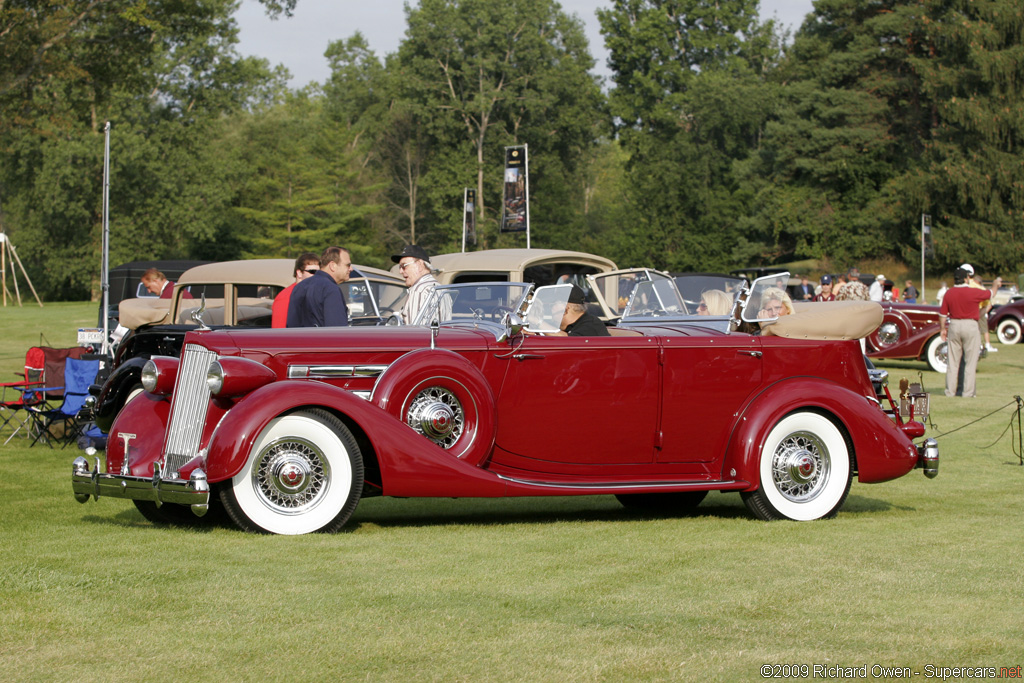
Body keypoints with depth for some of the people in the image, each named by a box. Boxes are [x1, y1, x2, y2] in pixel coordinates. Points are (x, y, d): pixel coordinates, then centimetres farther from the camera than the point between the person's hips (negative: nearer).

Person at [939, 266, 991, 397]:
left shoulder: (949, 294, 0)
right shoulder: (974, 292, -10)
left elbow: (942, 314, 4)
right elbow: (989, 294, 9)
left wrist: (942, 328, 19)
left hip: (954, 326, 4)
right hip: (971, 326, -4)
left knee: (952, 362, 9)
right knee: (971, 361, 2)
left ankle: (950, 391, 11)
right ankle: (968, 391, 0)